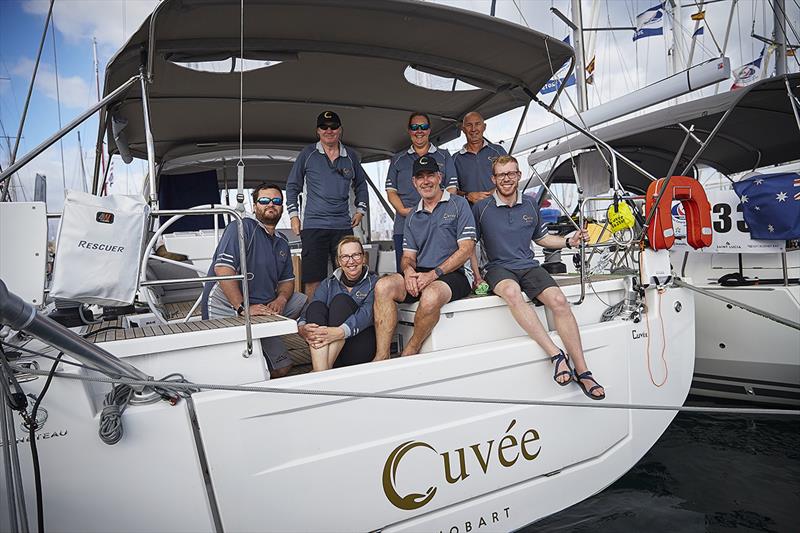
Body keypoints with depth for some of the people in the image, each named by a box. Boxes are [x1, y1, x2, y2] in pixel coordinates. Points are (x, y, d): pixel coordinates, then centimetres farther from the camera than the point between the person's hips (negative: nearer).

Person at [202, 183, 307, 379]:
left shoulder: (282, 242, 18)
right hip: (228, 308, -9)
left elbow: (287, 280, 19)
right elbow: (223, 269, -20)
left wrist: (280, 300, -5)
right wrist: (243, 308, -25)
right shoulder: (241, 228, -8)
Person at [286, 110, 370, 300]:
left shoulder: (351, 156, 13)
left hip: (343, 225, 3)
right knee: (313, 281, -3)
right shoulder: (307, 154, 6)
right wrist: (293, 215, 5)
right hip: (313, 225, -2)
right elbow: (292, 185, 11)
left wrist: (361, 210, 15)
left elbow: (361, 185, 26)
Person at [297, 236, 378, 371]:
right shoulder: (328, 284, 17)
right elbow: (310, 312, -1)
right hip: (325, 349, 3)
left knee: (341, 301, -22)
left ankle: (326, 366, -34)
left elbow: (367, 314, -15)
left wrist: (340, 332, -35)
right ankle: (320, 372, -40)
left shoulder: (373, 282, 5)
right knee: (316, 306, -21)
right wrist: (302, 328, -26)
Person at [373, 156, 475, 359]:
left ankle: (409, 354, -14)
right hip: (419, 275, 5)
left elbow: (466, 249, -5)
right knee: (383, 286, -25)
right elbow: (408, 256, 16)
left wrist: (434, 274, -14)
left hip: (452, 274, -4)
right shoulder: (412, 217, 22)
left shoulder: (458, 204, 5)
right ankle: (381, 357, -24)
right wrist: (408, 270, -10)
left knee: (431, 296, -38)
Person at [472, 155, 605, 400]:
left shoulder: (530, 205, 15)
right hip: (499, 268, -3)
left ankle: (582, 372, -21)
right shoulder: (481, 208, 4)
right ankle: (556, 355, -36)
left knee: (559, 300, -25)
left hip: (529, 266, 3)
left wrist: (569, 241, 11)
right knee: (512, 292, -40)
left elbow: (541, 238, 27)